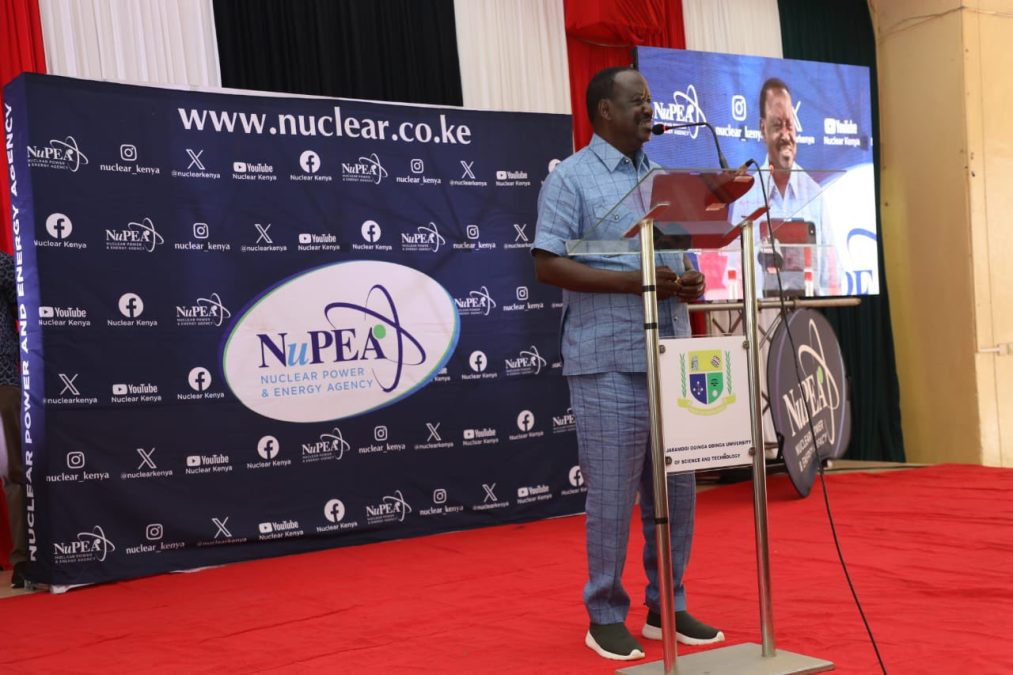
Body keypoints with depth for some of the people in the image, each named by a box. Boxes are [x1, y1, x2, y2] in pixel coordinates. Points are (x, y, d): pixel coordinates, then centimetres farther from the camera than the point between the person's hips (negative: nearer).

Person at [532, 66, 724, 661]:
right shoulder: (571, 179, -4)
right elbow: (548, 264, -12)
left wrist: (692, 281, -2)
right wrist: (634, 281, -18)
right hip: (609, 362, -6)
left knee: (676, 489, 10)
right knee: (613, 494, -1)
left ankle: (669, 607, 22)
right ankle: (606, 618, 12)